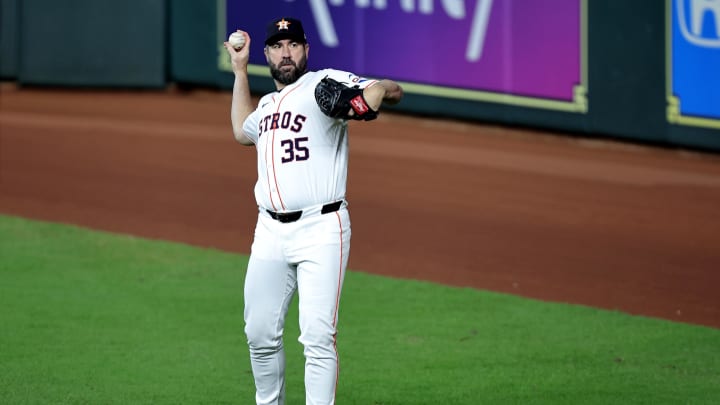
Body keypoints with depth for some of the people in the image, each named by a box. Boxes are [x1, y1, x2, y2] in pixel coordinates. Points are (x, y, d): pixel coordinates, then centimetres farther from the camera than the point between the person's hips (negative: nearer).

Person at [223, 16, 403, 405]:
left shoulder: (325, 83, -2)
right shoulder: (268, 104, 21)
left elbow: (393, 90, -12)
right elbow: (243, 131, 43)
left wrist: (374, 94, -36)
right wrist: (239, 69, 39)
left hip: (321, 230, -7)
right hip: (271, 231, 7)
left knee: (318, 335, -14)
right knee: (260, 333, 9)